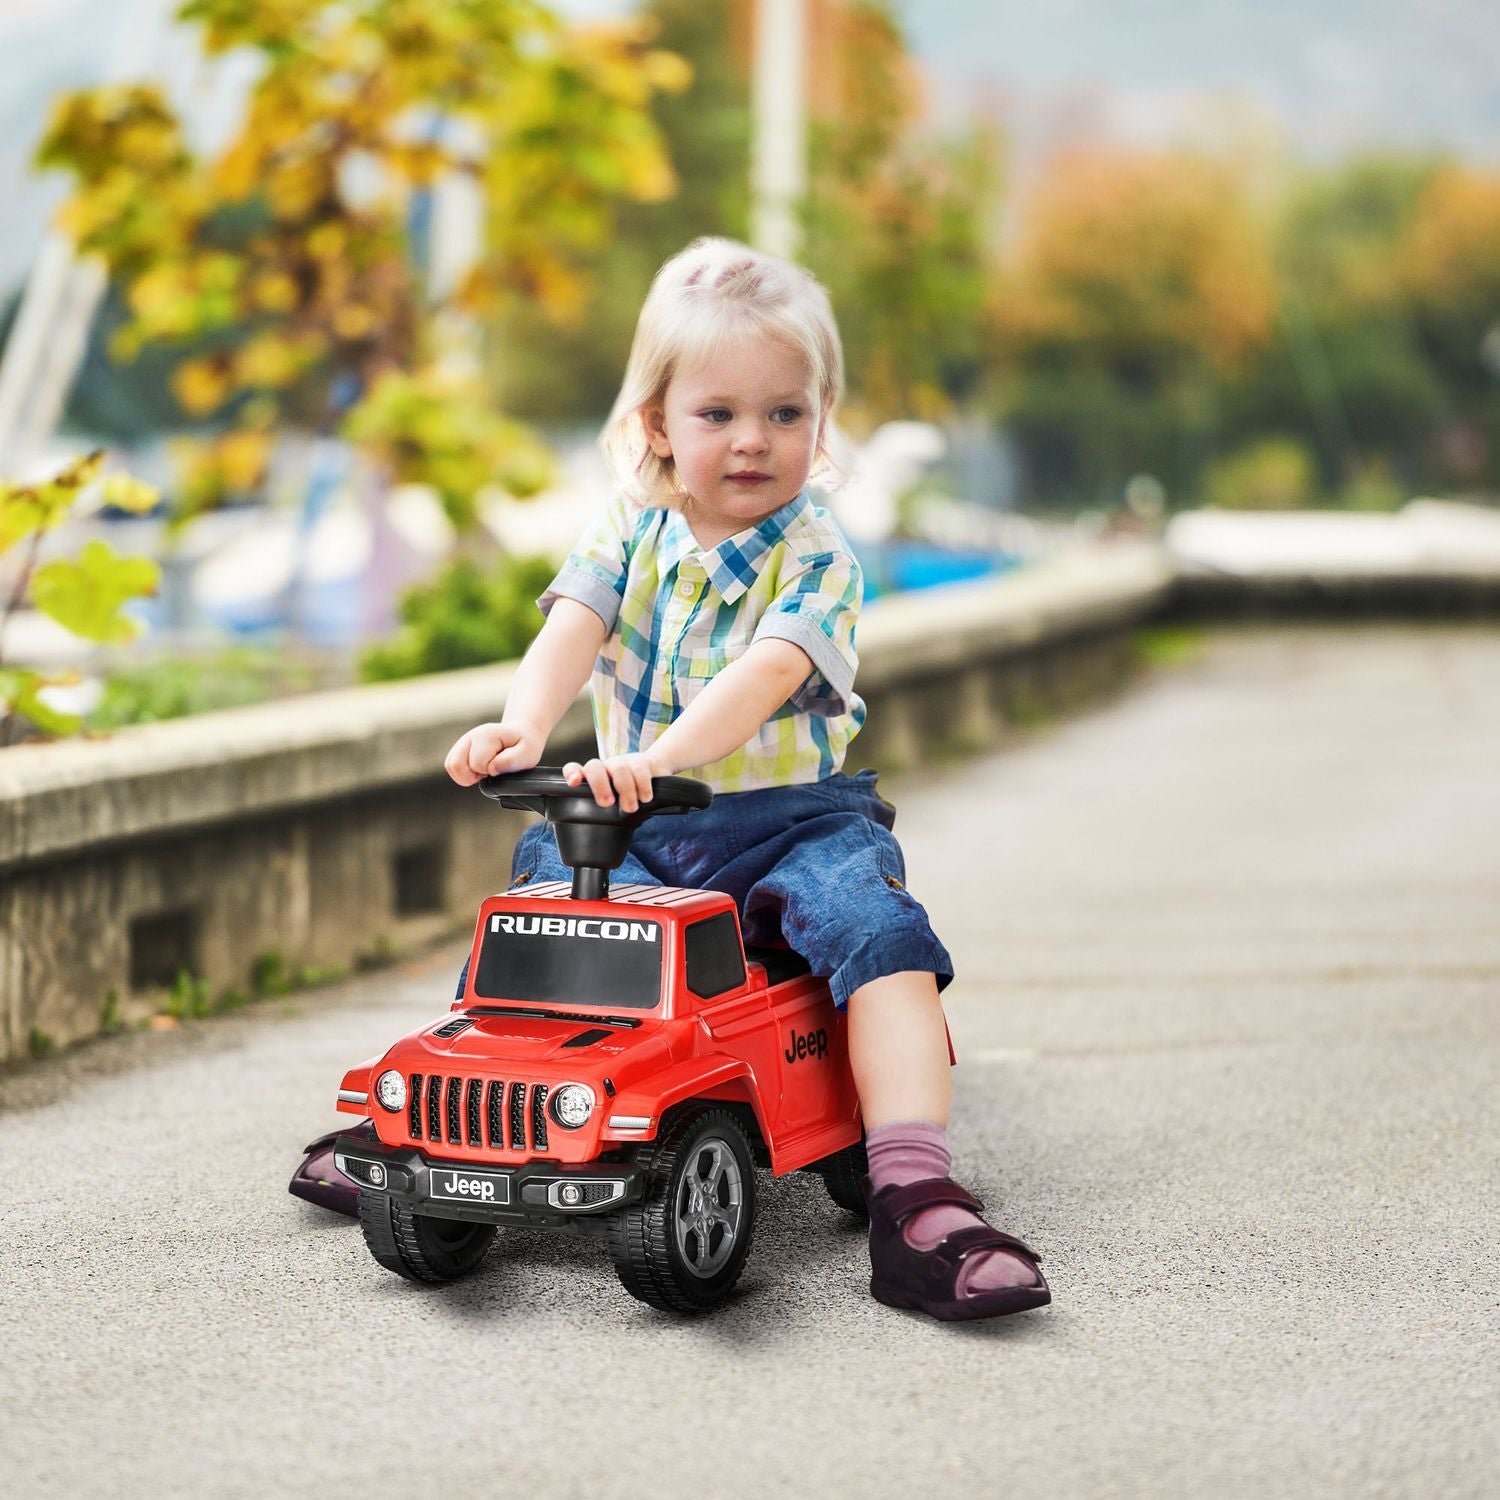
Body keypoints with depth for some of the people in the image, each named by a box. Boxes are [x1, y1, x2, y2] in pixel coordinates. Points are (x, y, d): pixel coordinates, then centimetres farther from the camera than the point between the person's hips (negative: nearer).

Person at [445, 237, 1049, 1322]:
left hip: (786, 815, -3)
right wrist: (522, 728, -34)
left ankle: (914, 1200, -35)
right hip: (627, 823, 4)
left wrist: (659, 756, -42)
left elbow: (763, 677, -24)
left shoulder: (816, 557, -6)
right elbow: (574, 629, -12)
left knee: (878, 927, -28)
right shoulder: (630, 532, 6)